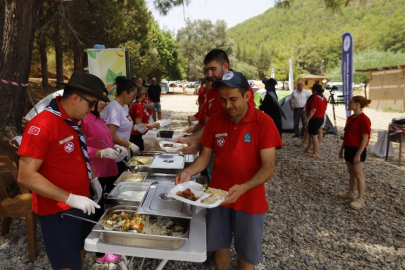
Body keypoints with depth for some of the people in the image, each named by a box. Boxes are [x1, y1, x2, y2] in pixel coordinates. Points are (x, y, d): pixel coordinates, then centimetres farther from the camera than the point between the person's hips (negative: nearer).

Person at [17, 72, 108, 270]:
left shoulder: (76, 120, 3)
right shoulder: (42, 126, -25)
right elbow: (26, 176, -26)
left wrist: (93, 178, 7)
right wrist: (70, 198, -29)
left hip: (82, 203, 8)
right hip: (58, 210, -8)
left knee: (82, 252, 25)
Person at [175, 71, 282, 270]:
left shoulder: (264, 122, -16)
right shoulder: (214, 121, -4)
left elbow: (268, 167, -18)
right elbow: (205, 157, 1)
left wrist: (243, 188, -33)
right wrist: (188, 172, -18)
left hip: (249, 198, -2)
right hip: (217, 195, 3)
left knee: (247, 253, 15)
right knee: (220, 246, 19)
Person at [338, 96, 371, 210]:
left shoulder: (364, 119, -18)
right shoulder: (350, 118, 8)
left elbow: (365, 139, -19)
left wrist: (358, 154, -20)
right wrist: (342, 149, 16)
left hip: (357, 150, -8)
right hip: (348, 149, 8)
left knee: (358, 175, 1)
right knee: (351, 173, 18)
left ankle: (360, 199, 12)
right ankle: (351, 193, 32)